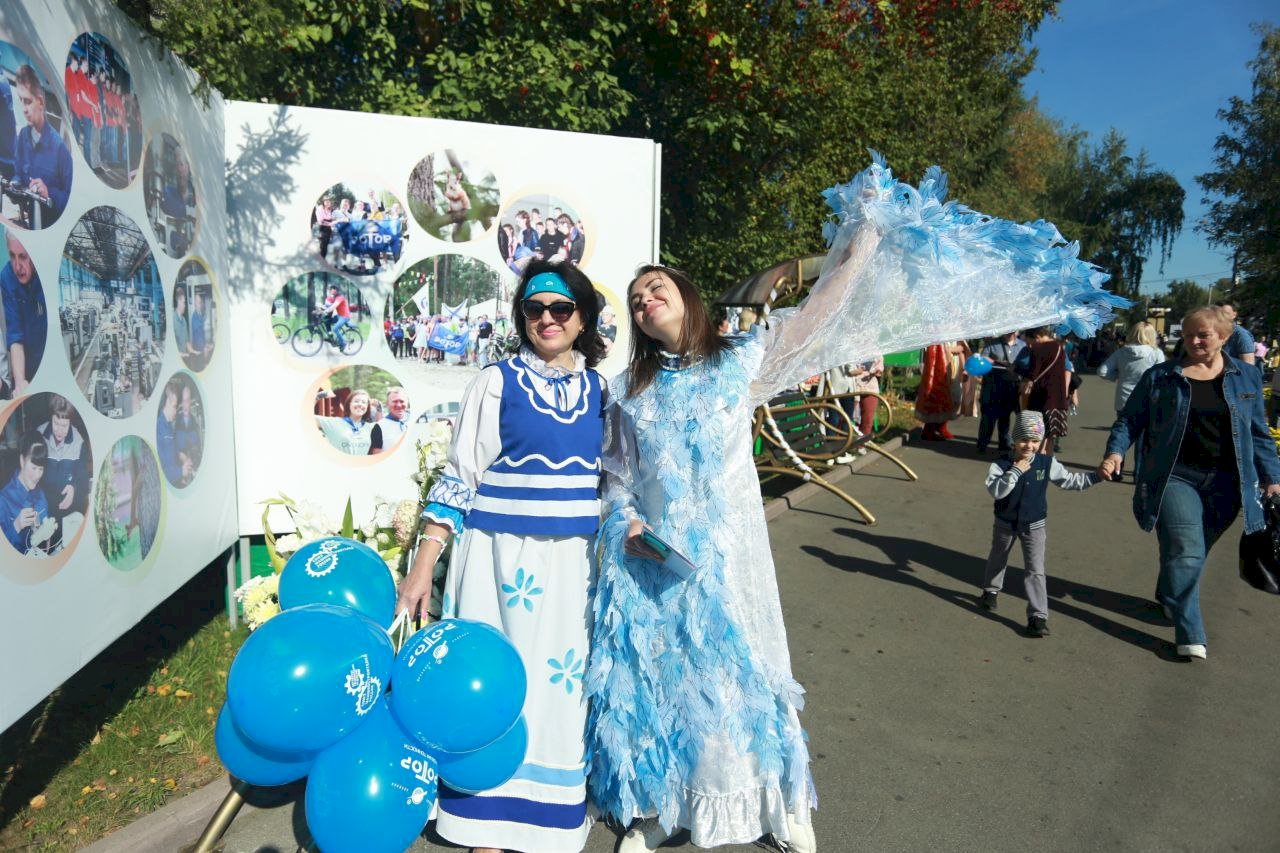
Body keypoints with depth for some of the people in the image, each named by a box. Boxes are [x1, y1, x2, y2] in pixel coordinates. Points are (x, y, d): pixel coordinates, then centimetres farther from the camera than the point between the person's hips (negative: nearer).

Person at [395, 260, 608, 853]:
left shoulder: (599, 389, 8)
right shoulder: (497, 382, -2)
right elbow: (458, 479, -3)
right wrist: (423, 566, -7)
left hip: (574, 564, 3)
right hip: (503, 558, -3)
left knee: (561, 684, 11)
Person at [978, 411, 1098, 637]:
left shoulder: (1047, 463, -10)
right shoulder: (1001, 464, -18)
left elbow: (1071, 481, -1)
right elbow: (996, 490, -32)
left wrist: (1097, 475, -9)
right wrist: (1016, 471, -34)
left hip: (1034, 526, 0)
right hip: (1005, 523, 0)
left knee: (1035, 571, -3)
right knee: (997, 559, 22)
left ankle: (1038, 616, 1)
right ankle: (991, 590, 47)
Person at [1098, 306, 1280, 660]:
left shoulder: (1247, 377, 9)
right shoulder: (1160, 376, 0)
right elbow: (1129, 419, 2)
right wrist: (1115, 451, -14)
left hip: (1224, 483, 3)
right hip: (1175, 477, -3)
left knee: (1194, 553, 12)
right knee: (1185, 553, -12)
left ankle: (1168, 598, 38)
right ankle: (1190, 636, -7)